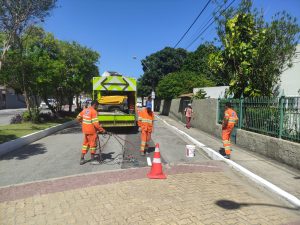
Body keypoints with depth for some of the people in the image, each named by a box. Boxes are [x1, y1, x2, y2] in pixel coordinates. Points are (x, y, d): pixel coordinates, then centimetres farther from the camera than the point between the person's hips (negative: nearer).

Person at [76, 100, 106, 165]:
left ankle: (82, 159, 21)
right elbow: (96, 124, -23)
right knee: (93, 144, 5)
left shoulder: (85, 110, 7)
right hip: (91, 131, -8)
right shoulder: (94, 111, -17)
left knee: (85, 143, 17)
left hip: (85, 130, 8)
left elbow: (78, 118, 17)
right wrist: (103, 130, -19)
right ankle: (92, 160, 15)